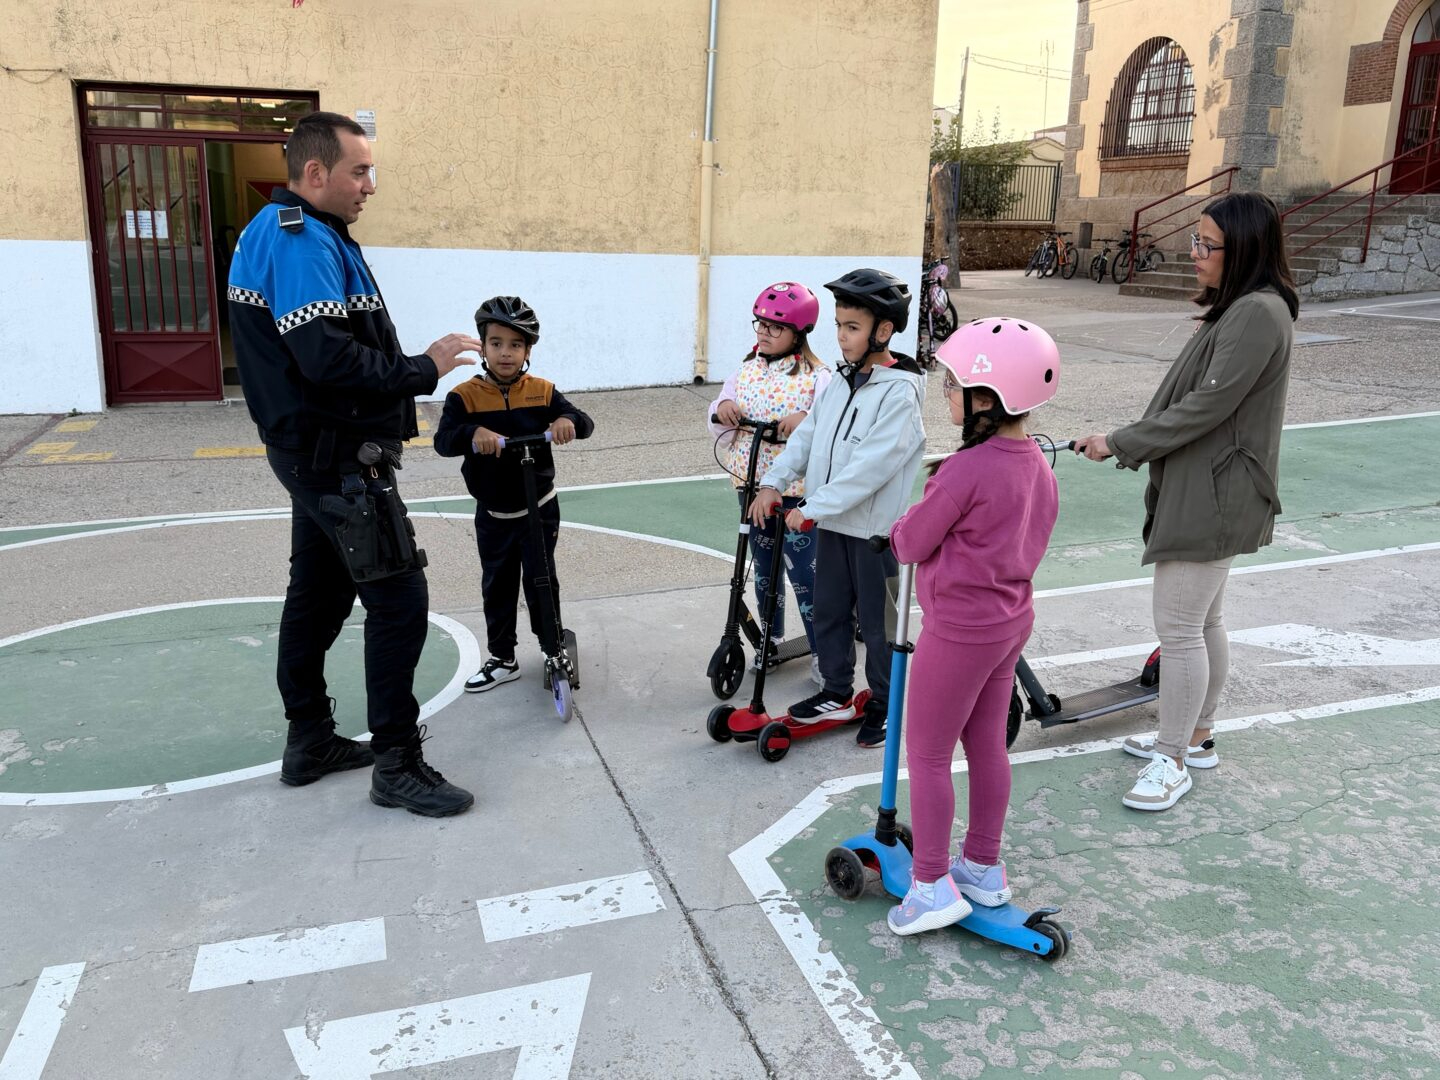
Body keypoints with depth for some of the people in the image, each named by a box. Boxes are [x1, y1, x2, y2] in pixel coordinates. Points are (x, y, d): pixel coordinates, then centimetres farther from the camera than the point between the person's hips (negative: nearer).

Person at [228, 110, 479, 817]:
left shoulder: (298, 234, 15)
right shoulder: (299, 238, -17)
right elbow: (327, 357, -27)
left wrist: (409, 368, 8)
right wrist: (422, 370, -18)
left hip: (320, 455, 11)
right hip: (338, 459, -11)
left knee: (319, 595, 16)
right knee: (400, 600, -6)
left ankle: (310, 742, 29)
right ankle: (397, 765, 3)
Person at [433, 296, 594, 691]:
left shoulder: (542, 392, -6)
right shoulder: (465, 396, -11)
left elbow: (585, 424, -10)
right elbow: (443, 441, -23)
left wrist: (567, 420, -34)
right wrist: (473, 433, -45)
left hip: (539, 509, -1)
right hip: (492, 515, 1)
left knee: (541, 583, 6)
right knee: (497, 587, 13)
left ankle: (554, 650, 26)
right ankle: (503, 658, 27)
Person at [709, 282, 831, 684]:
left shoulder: (816, 376, -10)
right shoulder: (747, 369, 7)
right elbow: (719, 425, 8)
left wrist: (806, 418, -38)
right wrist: (723, 407, -14)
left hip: (796, 489, -6)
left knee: (803, 571, -1)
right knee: (763, 564, 17)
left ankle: (820, 650, 14)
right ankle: (772, 638, 34)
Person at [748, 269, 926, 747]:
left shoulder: (899, 392, -18)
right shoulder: (840, 383, 7)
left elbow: (872, 465, -26)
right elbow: (807, 435, 8)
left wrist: (812, 507, -25)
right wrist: (773, 482, -6)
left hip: (876, 528, -7)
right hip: (832, 523, 8)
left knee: (878, 621, 7)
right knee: (829, 611, 17)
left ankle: (885, 704, 25)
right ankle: (837, 693, 34)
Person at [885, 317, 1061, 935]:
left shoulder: (966, 470, -24)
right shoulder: (1038, 466, 2)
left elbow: (910, 543, -16)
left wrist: (901, 529, 6)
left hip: (959, 629, -9)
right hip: (1011, 619, 9)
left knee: (926, 752, 5)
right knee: (986, 744, 19)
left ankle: (932, 885, 14)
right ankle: (984, 868, 32)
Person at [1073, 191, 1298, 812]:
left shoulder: (1259, 313, -19)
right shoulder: (1235, 309, 13)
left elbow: (1205, 407, -22)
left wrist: (1120, 445, -17)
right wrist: (1126, 442, 9)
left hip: (1214, 498, -10)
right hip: (1199, 490, 10)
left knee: (1178, 626, -4)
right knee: (1204, 620, 19)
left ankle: (1172, 761, 8)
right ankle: (1197, 737, 32)